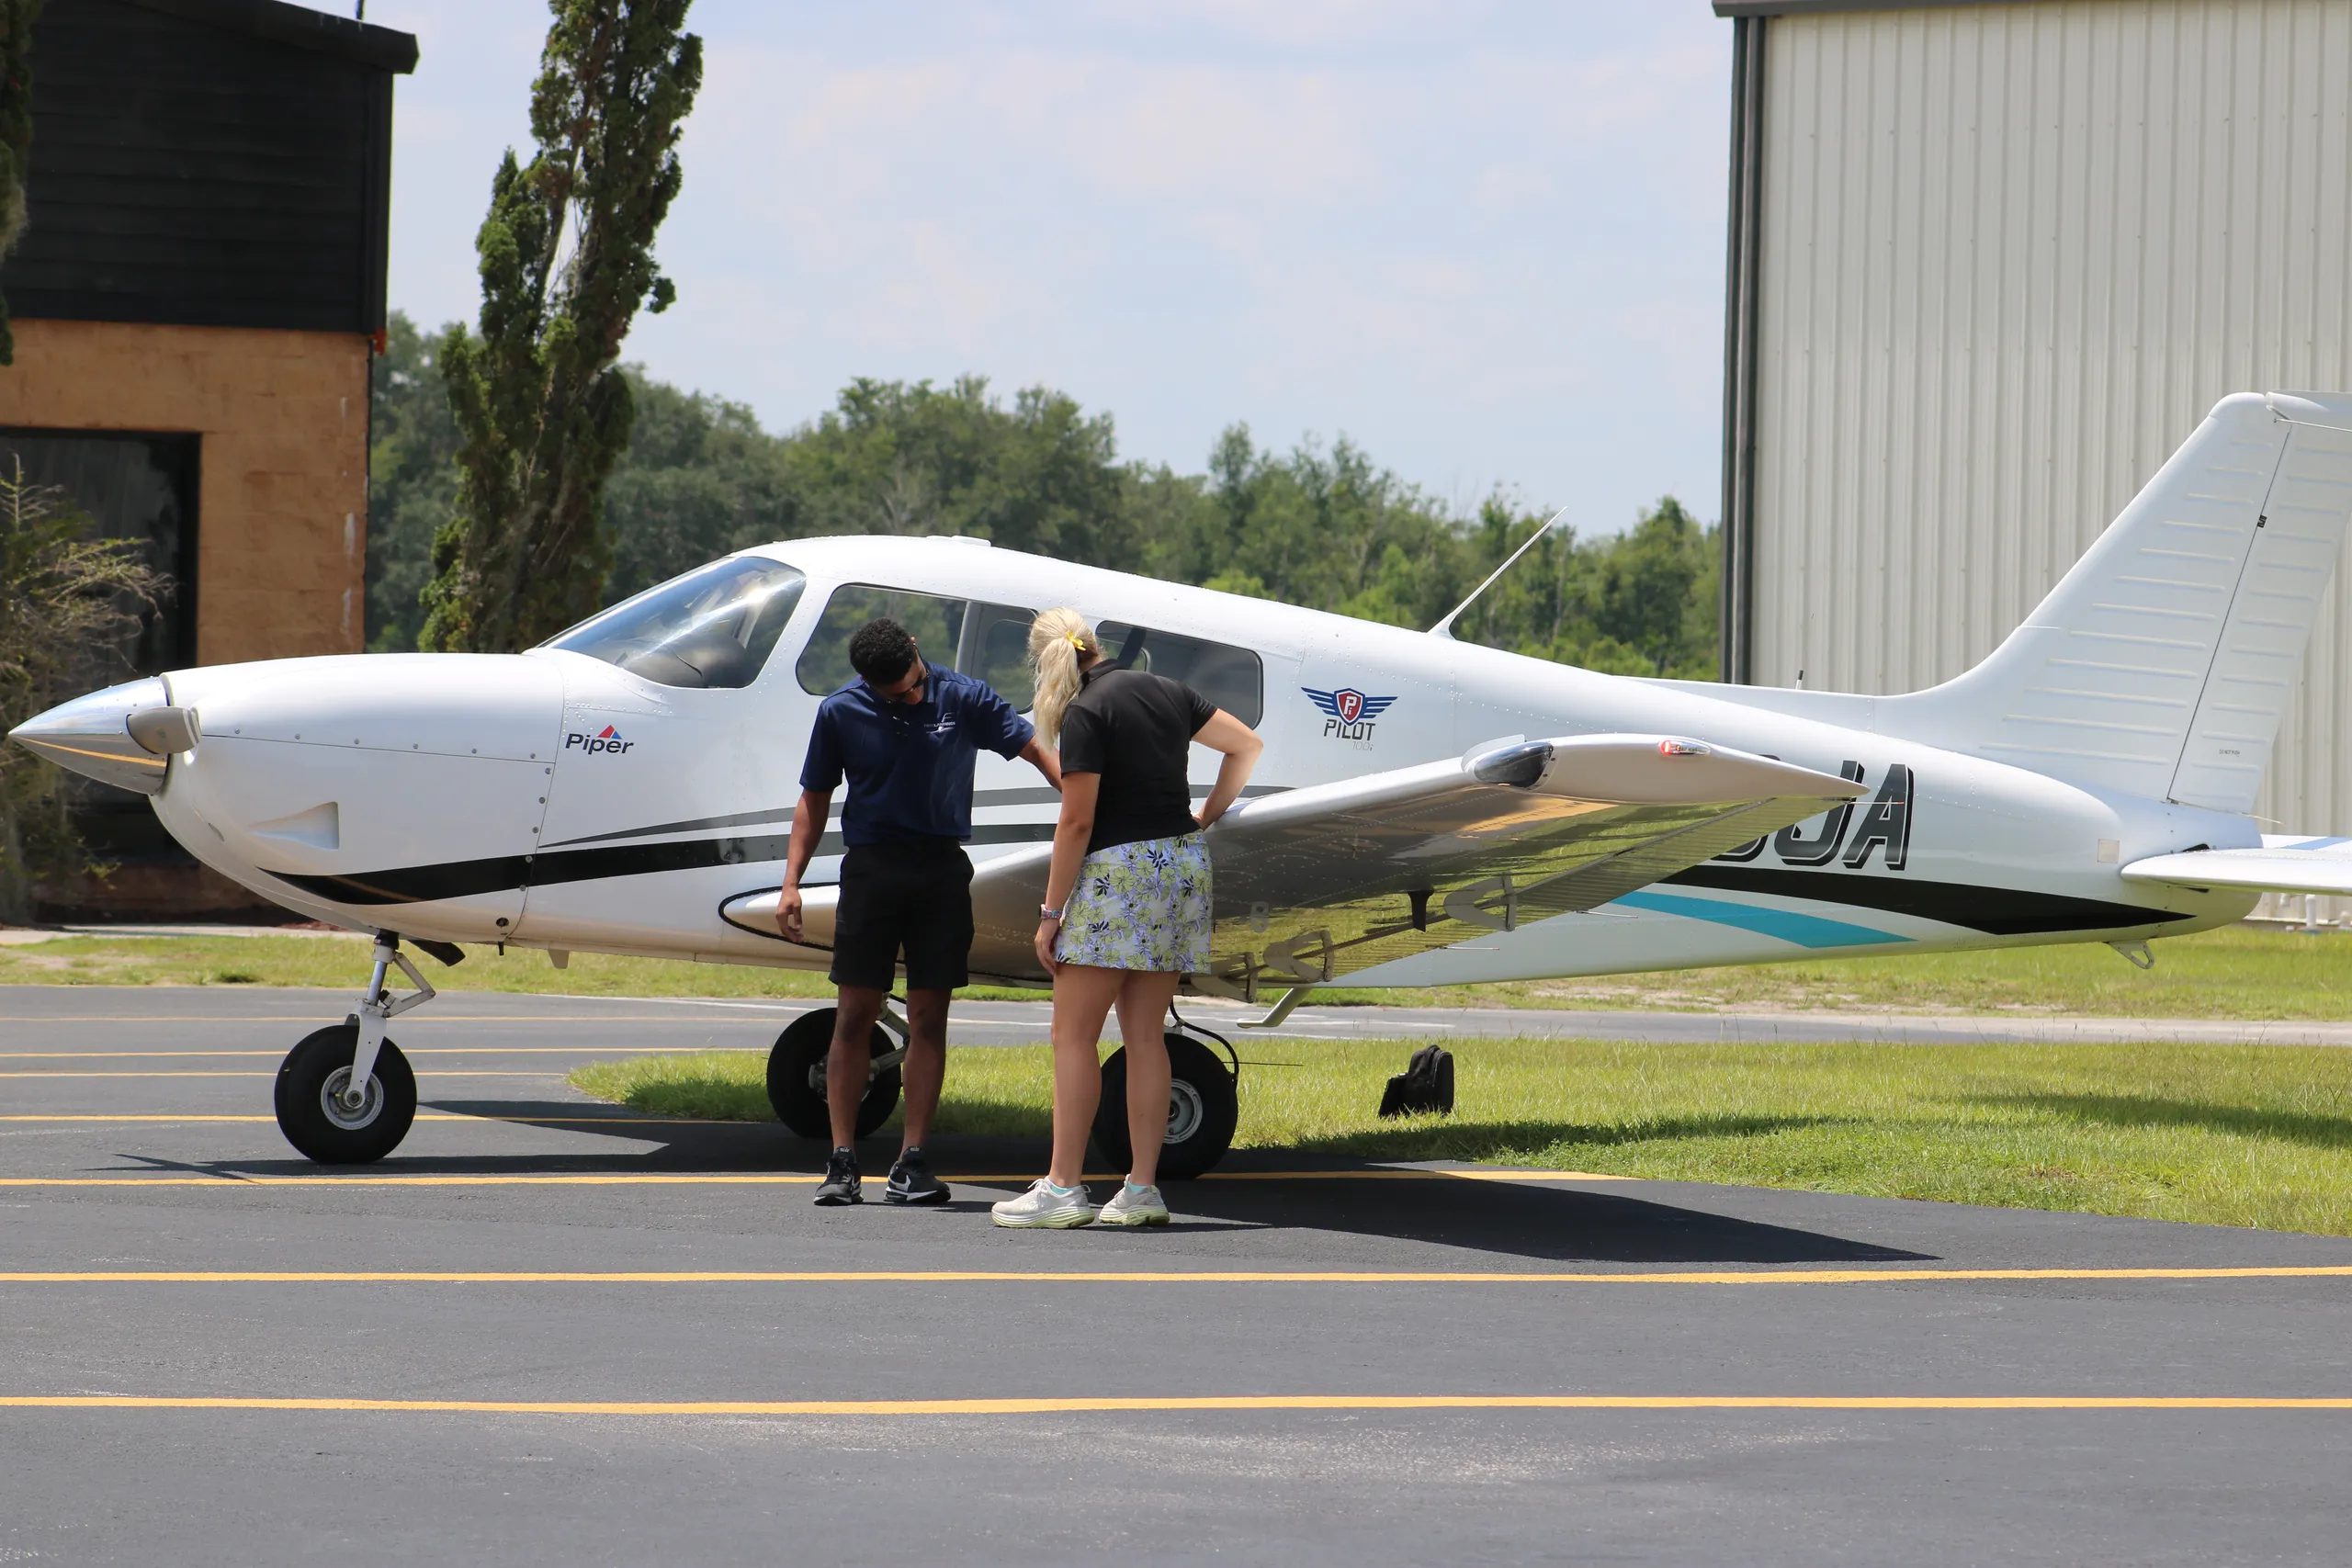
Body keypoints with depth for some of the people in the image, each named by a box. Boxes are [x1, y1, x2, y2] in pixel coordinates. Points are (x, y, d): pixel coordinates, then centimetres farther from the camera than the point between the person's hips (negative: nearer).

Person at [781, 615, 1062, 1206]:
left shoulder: (963, 698, -2)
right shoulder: (841, 713, -1)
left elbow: (1034, 750, -1)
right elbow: (814, 800, 8)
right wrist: (791, 883, 1)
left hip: (943, 869, 0)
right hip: (872, 866, 0)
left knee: (929, 1018, 1)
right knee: (854, 1016, -2)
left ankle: (912, 1161, 4)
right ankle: (842, 1162, 2)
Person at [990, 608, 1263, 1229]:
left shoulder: (1086, 715, -10)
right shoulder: (1167, 692, 11)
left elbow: (1077, 822, -12)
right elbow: (1246, 745, 20)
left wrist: (1051, 912, -7)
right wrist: (1206, 816, 23)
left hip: (1119, 872, -7)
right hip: (1183, 864, 7)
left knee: (1074, 1035, -3)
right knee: (1145, 1036, 8)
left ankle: (1063, 1188, -8)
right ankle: (1142, 1190, 5)